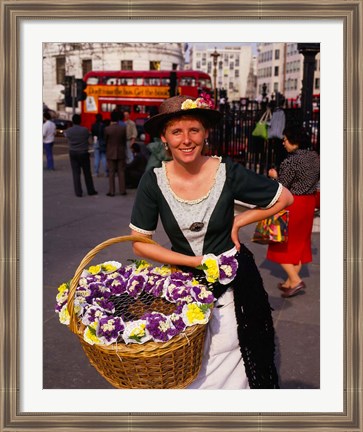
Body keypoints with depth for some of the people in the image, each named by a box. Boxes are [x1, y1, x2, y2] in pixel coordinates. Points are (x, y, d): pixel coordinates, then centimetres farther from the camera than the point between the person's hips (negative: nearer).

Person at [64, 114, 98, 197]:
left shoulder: (68, 131, -6)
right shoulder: (85, 130, -11)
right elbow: (88, 139, 2)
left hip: (73, 153, 1)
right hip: (84, 153, -1)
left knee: (76, 173, 4)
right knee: (87, 173, 9)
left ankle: (78, 192, 4)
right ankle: (91, 190, 17)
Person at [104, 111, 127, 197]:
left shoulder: (107, 129, -12)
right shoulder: (123, 128, -8)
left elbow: (105, 141, -1)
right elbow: (124, 140, 2)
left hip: (111, 153, -2)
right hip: (121, 153, 2)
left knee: (111, 173, 4)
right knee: (121, 172, 9)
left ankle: (111, 191, 5)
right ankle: (122, 190, 11)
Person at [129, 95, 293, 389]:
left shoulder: (228, 173, -14)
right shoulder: (154, 181, -11)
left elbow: (285, 198, -1)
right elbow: (140, 243, -7)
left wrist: (238, 222, -8)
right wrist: (196, 262, -14)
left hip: (233, 284, -1)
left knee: (229, 373, 10)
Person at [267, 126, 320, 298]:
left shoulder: (291, 161, -21)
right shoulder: (315, 157, 3)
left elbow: (281, 187, -18)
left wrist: (275, 176, -1)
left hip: (292, 204, -8)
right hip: (309, 202, 8)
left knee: (283, 242, 5)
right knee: (300, 240, 15)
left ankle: (295, 280, -2)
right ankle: (291, 280, 23)